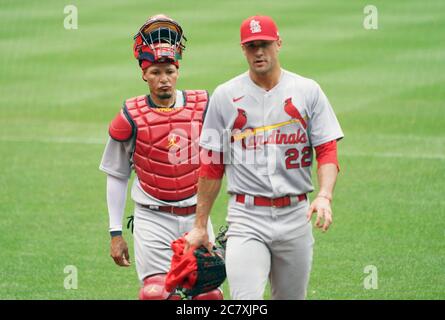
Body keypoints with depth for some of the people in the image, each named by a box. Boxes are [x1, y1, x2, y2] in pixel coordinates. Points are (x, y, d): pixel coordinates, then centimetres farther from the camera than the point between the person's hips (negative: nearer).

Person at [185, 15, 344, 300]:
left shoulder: (308, 91, 5)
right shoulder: (225, 96, 5)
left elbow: (327, 151, 0)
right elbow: (211, 166, 8)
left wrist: (325, 196, -19)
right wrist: (201, 225, 6)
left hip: (295, 215, 1)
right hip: (246, 216, -1)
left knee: (292, 297, 8)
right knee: (246, 300, -16)